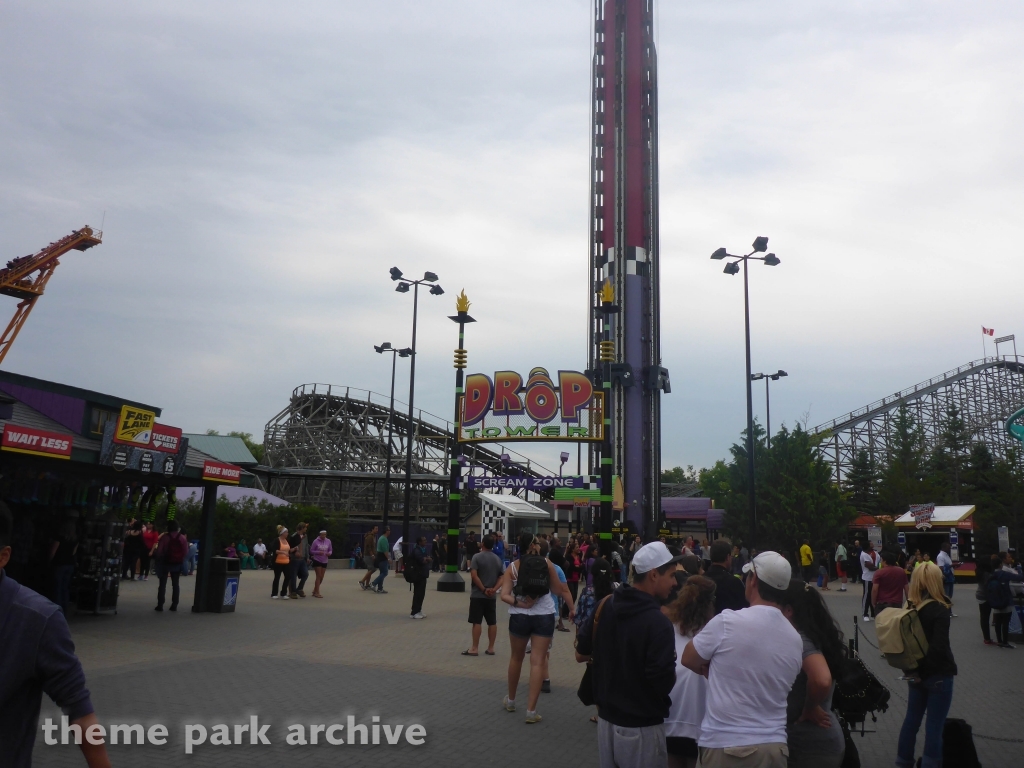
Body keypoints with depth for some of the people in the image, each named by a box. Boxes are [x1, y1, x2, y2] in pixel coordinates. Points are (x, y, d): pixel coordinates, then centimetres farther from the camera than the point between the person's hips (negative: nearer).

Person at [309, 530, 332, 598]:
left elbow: (330, 550, 8)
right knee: (319, 576, -8)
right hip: (317, 561, -4)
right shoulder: (316, 541, -9)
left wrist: (329, 553, -15)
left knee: (321, 577, 8)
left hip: (324, 561, 4)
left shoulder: (328, 541, 0)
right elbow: (311, 551, -6)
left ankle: (315, 591, 24)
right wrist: (318, 552, -22)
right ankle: (317, 592, -2)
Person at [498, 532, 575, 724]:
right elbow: (559, 588, 1)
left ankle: (511, 700, 37)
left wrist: (519, 604, -16)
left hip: (519, 616, 1)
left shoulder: (512, 567, -1)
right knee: (538, 662, 2)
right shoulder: (546, 564, -2)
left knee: (516, 658, 20)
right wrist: (571, 608, 11)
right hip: (544, 616, -1)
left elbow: (504, 595, -12)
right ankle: (531, 711, 1)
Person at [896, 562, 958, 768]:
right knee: (934, 725, 3)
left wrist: (912, 667, 4)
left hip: (917, 674, 6)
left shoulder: (910, 607, 1)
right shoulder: (939, 610, -18)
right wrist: (924, 665, -11)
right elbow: (939, 647, -23)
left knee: (912, 719, 16)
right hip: (938, 675, -6)